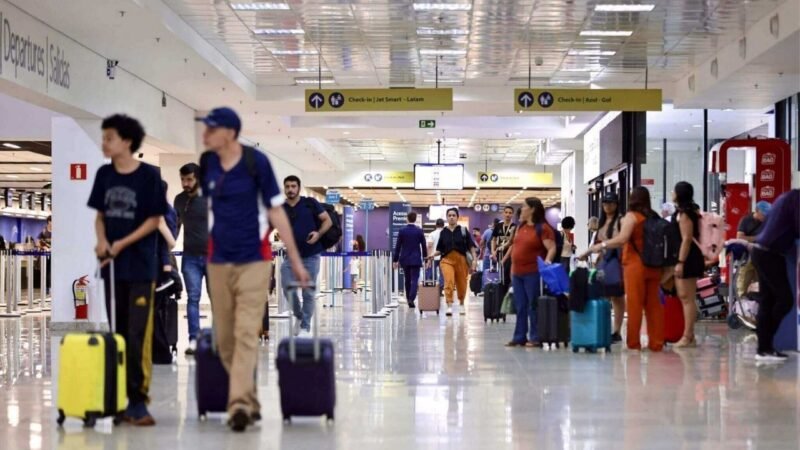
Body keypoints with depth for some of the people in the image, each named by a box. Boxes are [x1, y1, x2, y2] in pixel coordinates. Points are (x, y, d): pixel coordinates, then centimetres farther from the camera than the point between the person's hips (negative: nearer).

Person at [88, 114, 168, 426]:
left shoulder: (149, 175, -7)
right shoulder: (104, 174, 7)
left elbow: (154, 220, -6)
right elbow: (100, 215, 13)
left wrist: (122, 244, -12)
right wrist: (102, 241, -6)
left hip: (140, 267, -5)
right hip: (112, 266, 5)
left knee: (138, 335, -8)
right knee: (117, 334, 9)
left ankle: (138, 400, -5)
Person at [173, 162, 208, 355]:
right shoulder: (179, 200, 8)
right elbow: (176, 225, 18)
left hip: (212, 256, -3)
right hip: (190, 257, 3)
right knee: (192, 298, -2)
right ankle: (193, 339, -2)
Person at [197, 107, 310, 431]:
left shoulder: (256, 162, -9)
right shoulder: (207, 163, 3)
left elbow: (276, 211, -4)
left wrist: (295, 260, -4)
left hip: (253, 259, -4)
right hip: (218, 261, 4)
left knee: (246, 334, -12)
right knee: (224, 339, 5)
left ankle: (239, 403, -16)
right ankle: (250, 402, 17)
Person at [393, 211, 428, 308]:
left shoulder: (402, 231, -3)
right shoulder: (419, 231, -4)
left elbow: (398, 246, -1)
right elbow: (424, 245, 1)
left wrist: (395, 260, 5)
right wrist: (425, 257, 13)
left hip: (404, 259, 2)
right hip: (415, 259, -2)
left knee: (407, 280, 13)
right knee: (414, 280, -4)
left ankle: (409, 300, 18)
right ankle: (411, 299, -22)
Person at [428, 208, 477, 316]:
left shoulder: (463, 230, 3)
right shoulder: (443, 232, 6)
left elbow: (470, 246, 2)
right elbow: (440, 249, 10)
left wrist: (474, 259, -7)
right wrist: (433, 255, -7)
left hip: (461, 260, 0)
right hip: (447, 260, 0)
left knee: (461, 284, 11)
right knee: (448, 282, -21)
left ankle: (461, 304, 36)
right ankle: (449, 306, -20)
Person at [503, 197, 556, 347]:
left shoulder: (543, 228, -8)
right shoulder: (520, 227, 14)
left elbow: (552, 248, -16)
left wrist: (547, 261, -33)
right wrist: (512, 267, 21)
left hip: (533, 273, -7)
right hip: (517, 273, 7)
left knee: (533, 306, -5)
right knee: (520, 307, 9)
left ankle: (535, 338, 1)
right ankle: (519, 337, 14)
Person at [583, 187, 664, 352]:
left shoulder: (632, 216, -6)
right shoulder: (654, 216, 11)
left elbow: (622, 239, -18)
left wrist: (602, 246, -10)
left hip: (635, 265, -5)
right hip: (653, 266, 5)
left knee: (634, 303, -1)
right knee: (653, 303, 7)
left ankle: (634, 342, 1)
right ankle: (656, 343, 9)